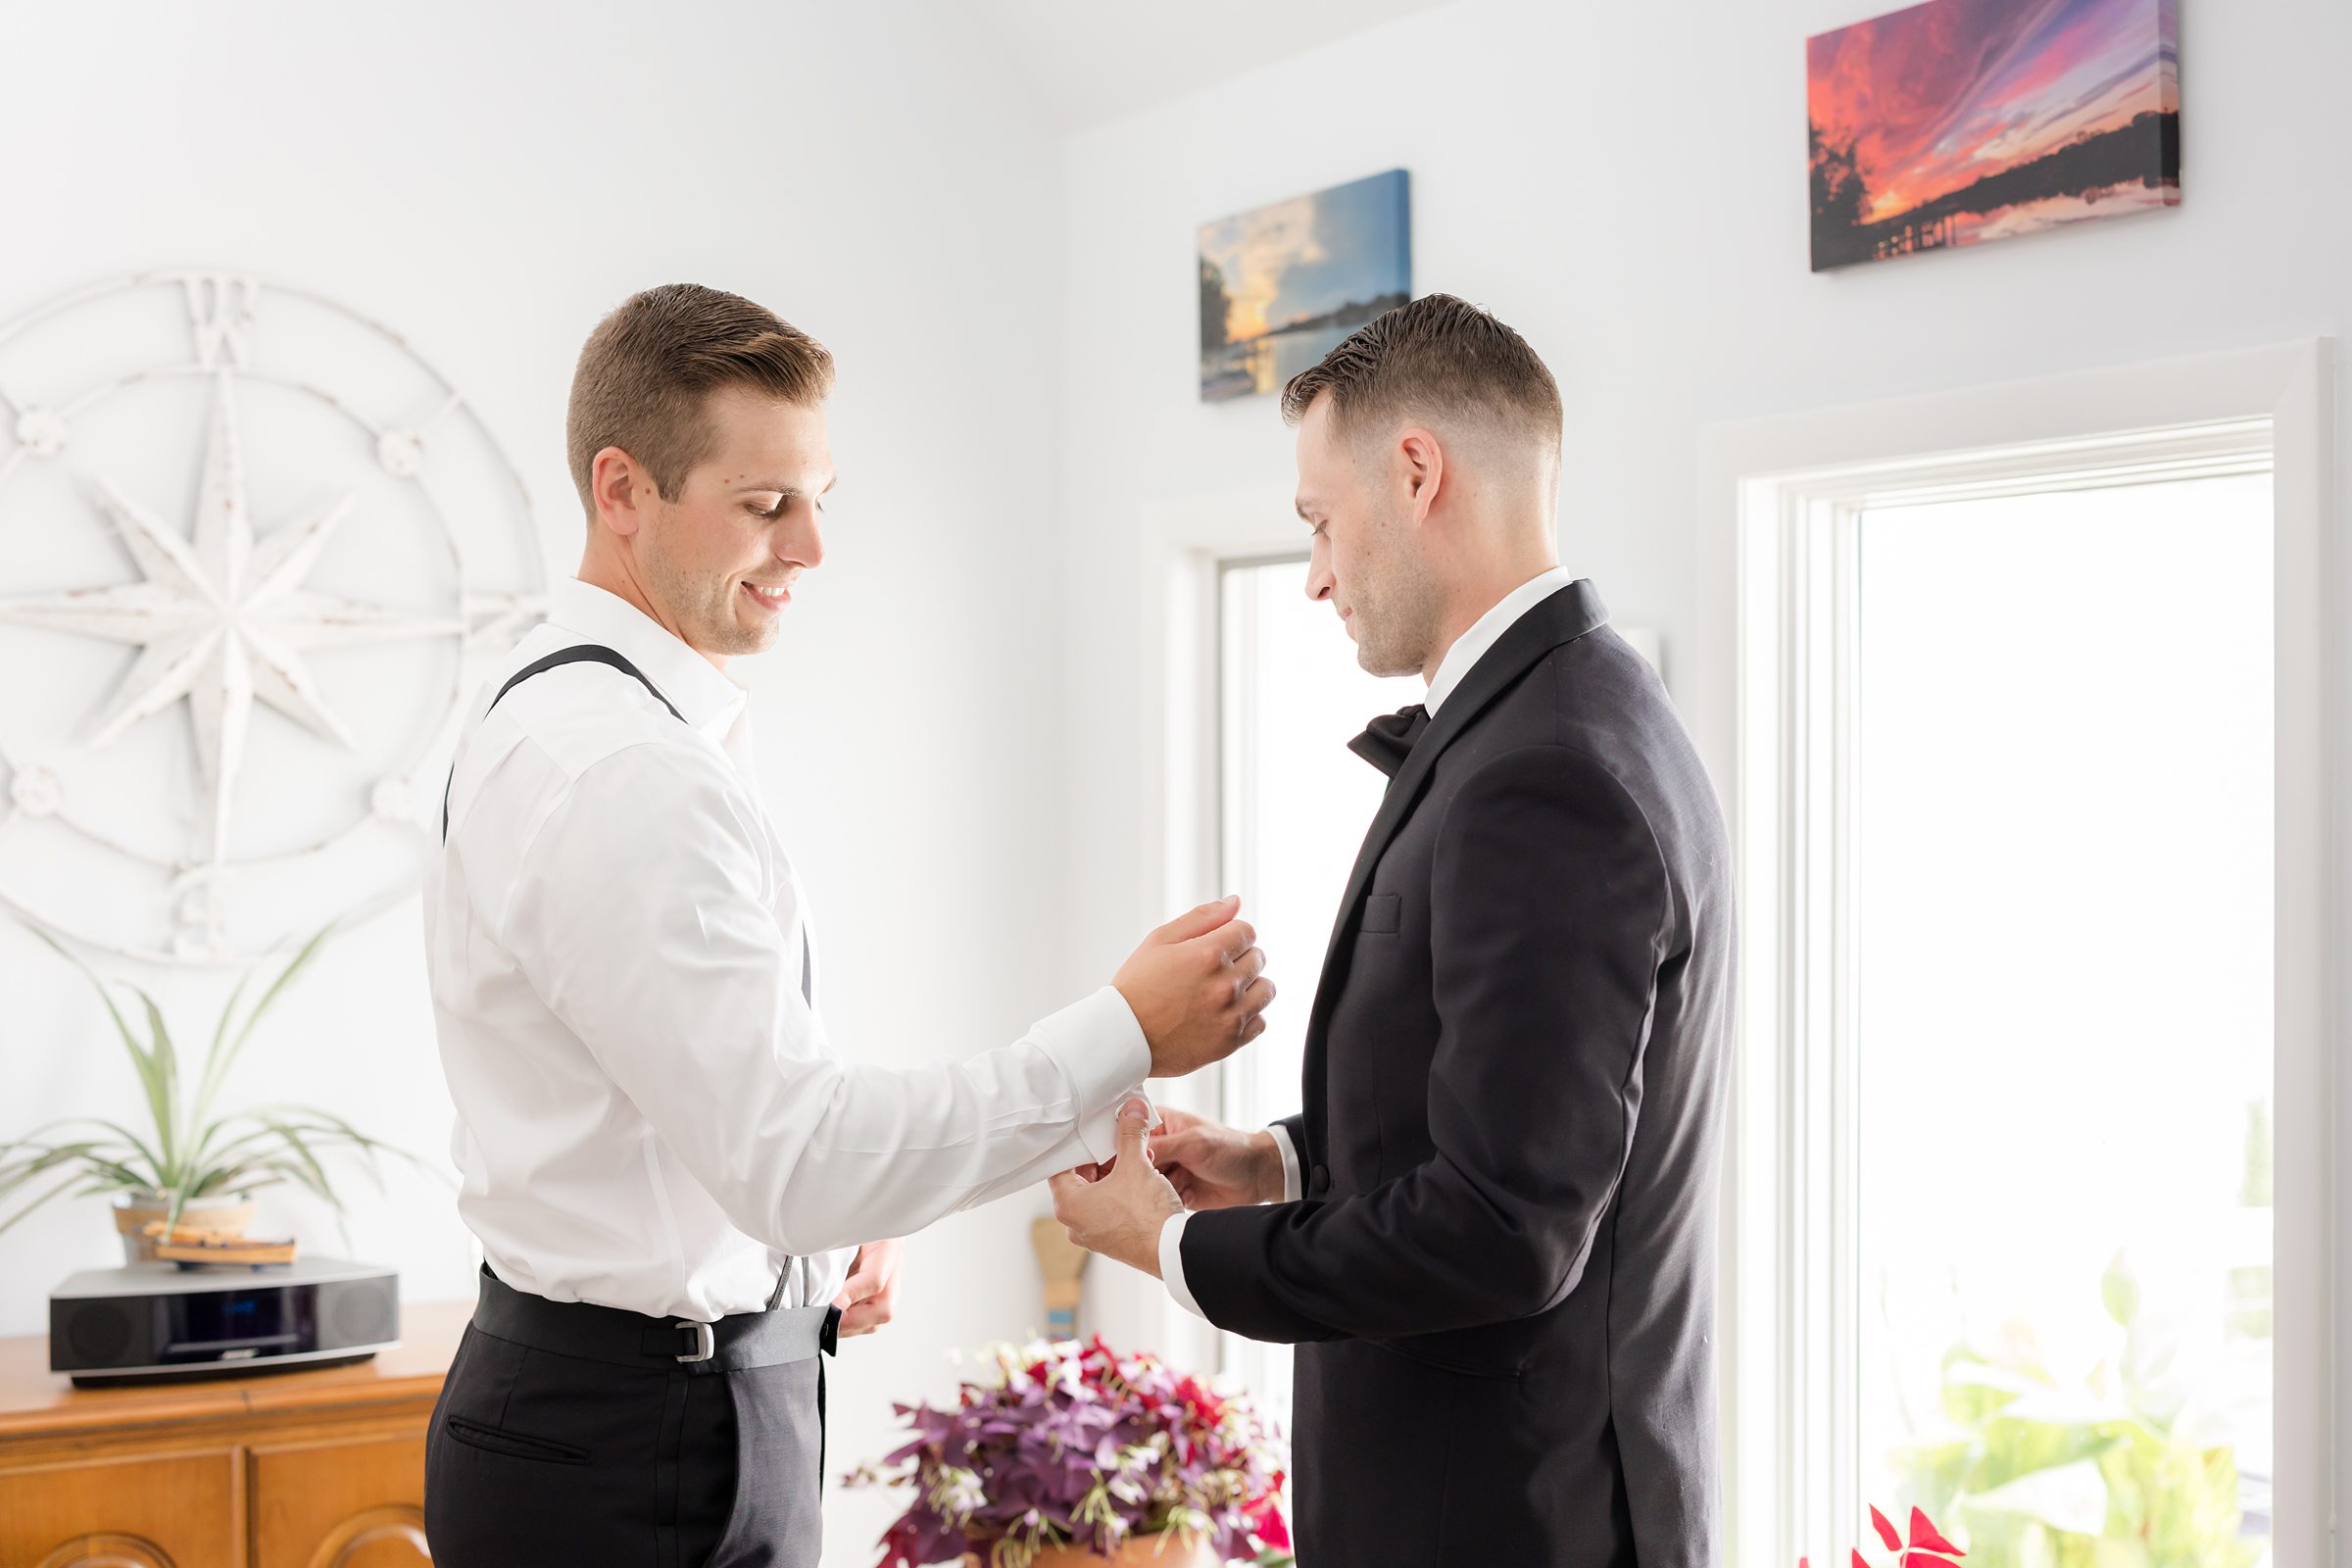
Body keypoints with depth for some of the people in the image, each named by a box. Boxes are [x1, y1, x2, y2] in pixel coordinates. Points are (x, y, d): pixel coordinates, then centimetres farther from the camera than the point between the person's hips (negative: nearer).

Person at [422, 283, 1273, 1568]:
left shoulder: (557, 714, 10)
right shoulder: (625, 773, -23)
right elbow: (792, 1155, -26)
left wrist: (815, 1229, 7)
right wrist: (1126, 1036, -24)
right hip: (638, 1460, -10)